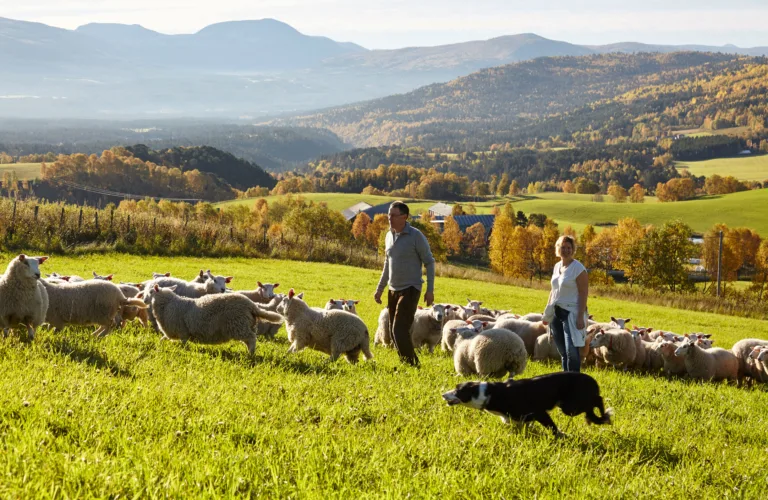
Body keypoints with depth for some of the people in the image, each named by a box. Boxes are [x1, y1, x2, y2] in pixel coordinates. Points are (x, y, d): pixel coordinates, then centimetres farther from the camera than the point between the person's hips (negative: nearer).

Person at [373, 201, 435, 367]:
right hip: (393, 290, 7)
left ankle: (412, 365, -4)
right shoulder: (389, 235, 9)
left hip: (410, 290, -7)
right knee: (394, 331, 8)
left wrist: (430, 290, -12)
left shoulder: (416, 236, -12)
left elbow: (429, 262, -8)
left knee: (400, 329, -14)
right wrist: (380, 288, 20)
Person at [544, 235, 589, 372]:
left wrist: (581, 317, -20)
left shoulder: (578, 268, -10)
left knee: (571, 351, -12)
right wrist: (547, 312, 18)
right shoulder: (557, 266, 12)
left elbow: (583, 293, -14)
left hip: (571, 313, -7)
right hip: (556, 313, 7)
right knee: (562, 351, 11)